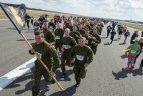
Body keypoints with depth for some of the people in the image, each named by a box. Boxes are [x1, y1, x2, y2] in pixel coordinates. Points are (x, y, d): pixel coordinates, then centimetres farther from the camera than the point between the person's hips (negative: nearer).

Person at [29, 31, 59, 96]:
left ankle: (53, 76, 56)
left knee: (48, 79, 21)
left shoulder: (48, 47, -30)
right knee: (36, 81, 0)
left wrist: (53, 70, -32)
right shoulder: (34, 45, -9)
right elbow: (31, 52, 13)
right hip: (38, 64, 4)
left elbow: (56, 58, -31)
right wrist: (31, 51, -14)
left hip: (47, 66, -3)